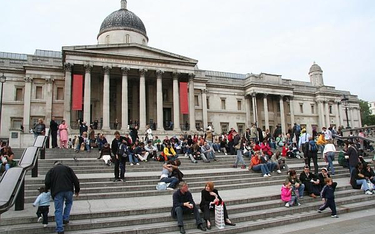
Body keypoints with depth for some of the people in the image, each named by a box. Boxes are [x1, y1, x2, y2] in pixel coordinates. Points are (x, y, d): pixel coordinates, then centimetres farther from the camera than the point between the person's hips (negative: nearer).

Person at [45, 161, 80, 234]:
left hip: (57, 192, -1)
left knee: (58, 210, 3)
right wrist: (77, 190, 15)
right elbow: (75, 179, 7)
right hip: (68, 190, 1)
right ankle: (66, 218, 16)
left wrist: (47, 188, 23)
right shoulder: (67, 168, 16)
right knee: (69, 203, 29)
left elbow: (47, 182, 1)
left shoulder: (51, 170, 14)